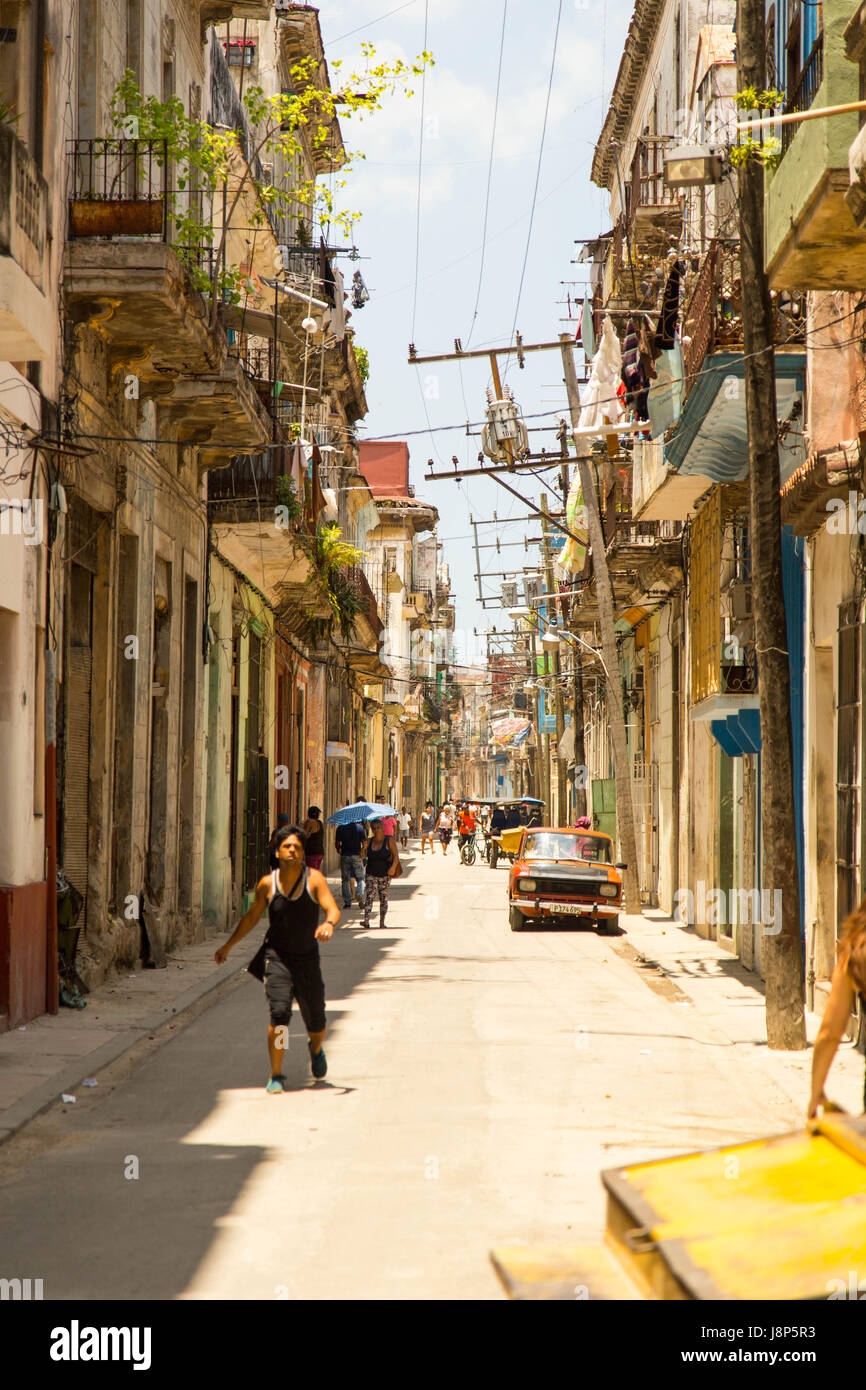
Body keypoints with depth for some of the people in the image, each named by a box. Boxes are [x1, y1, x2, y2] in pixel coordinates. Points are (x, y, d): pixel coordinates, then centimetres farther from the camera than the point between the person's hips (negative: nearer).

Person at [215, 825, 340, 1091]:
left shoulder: (314, 879, -8)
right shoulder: (267, 884, -4)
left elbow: (333, 909, -19)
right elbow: (252, 917, 11)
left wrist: (328, 924, -42)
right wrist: (228, 946, 15)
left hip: (307, 958, 1)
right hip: (276, 956, -1)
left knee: (316, 1024, 9)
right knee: (279, 1014, -20)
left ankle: (316, 1049, 46)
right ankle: (276, 1076, -8)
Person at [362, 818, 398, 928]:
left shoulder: (389, 840, -4)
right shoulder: (369, 842, 5)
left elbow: (395, 856, -8)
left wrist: (393, 867, -21)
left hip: (385, 874, -1)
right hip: (371, 874, 1)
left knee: (383, 898, 7)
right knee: (369, 896, -15)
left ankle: (382, 922, 17)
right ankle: (366, 920, -23)